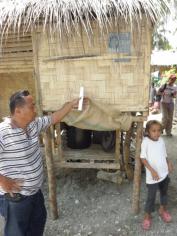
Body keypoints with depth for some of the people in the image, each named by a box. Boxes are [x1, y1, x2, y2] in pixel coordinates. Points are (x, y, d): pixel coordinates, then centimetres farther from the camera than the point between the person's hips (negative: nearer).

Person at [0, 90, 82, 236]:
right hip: (15, 197, -8)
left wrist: (72, 104, 4)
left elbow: (54, 118, 7)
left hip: (34, 191, 8)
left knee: (39, 220, 30)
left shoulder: (34, 125, -4)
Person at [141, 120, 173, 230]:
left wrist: (169, 163, 2)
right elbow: (143, 158, -16)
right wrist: (152, 170, -21)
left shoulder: (161, 140, -3)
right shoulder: (146, 142, -19)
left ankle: (163, 210, 47)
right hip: (153, 176, -5)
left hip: (164, 173, 6)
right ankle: (147, 216, 26)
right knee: (151, 197, 4)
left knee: (164, 193, 23)